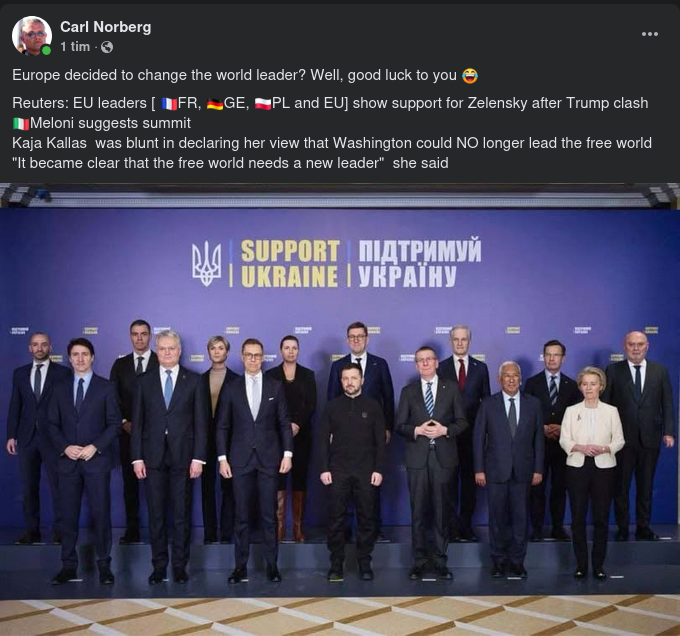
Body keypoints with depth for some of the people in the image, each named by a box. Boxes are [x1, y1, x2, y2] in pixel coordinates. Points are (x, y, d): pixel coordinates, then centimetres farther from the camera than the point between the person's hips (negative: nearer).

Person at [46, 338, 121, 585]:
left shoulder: (106, 387, 3)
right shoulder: (60, 388, 11)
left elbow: (115, 424, -2)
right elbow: (52, 424, 9)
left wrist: (94, 447, -13)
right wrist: (65, 447, -8)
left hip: (97, 460, -2)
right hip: (67, 460, 3)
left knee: (101, 513, -1)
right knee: (68, 515, 5)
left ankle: (104, 564, 8)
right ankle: (69, 565, 14)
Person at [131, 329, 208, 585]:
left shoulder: (194, 380, 3)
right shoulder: (144, 381, 7)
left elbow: (200, 421, 0)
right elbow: (137, 422, 5)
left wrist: (198, 457, -6)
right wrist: (137, 457, -2)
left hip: (183, 456, -1)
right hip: (153, 456, 1)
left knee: (182, 514, 5)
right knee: (156, 514, 6)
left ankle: (180, 565, 15)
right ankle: (159, 565, 16)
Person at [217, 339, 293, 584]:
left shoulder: (275, 387, 5)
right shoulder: (232, 388, 5)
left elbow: (284, 423, 5)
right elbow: (223, 426, 5)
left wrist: (287, 453, -3)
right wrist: (222, 458, -1)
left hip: (269, 458, 0)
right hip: (240, 460, 0)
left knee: (269, 515, 3)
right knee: (241, 516, 5)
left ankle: (272, 565, 11)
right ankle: (240, 566, 12)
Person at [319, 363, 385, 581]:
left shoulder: (373, 407, 5)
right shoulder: (332, 406, 6)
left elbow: (380, 441, 3)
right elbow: (323, 440, 4)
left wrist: (378, 470, -5)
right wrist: (324, 469, -4)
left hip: (366, 471, 0)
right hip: (337, 471, 0)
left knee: (366, 518, 3)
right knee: (336, 519, 2)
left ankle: (365, 563, 13)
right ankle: (336, 563, 11)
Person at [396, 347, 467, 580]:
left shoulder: (451, 388, 7)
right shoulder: (408, 391, 8)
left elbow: (462, 421, 4)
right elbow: (400, 425, 4)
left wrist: (445, 430, -13)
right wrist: (417, 430, -14)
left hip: (443, 456, 0)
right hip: (417, 457, 0)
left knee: (442, 510, 4)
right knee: (418, 511, 3)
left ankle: (441, 561, 13)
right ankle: (419, 560, 12)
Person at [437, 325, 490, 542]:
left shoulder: (481, 368, 6)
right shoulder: (441, 368, 2)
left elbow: (486, 400, 7)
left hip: (472, 433, 2)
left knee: (470, 480, 8)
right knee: (450, 481, 3)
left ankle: (466, 526, 17)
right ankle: (453, 526, 10)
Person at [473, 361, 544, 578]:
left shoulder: (533, 404, 5)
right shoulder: (488, 404, 1)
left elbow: (538, 438, 6)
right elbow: (478, 438, 1)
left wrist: (538, 469, 1)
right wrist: (479, 469, -4)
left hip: (522, 470, 1)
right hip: (496, 470, -1)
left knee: (520, 517, 4)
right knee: (497, 517, 5)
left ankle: (517, 561, 16)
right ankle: (499, 560, 17)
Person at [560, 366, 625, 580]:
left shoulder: (611, 411, 5)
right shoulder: (571, 411, 6)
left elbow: (619, 440, 3)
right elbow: (564, 440, 2)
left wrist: (604, 448, -16)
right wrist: (580, 447, -17)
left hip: (603, 468, 0)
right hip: (577, 467, 0)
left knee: (601, 518, 1)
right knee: (578, 517, 2)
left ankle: (598, 565, 12)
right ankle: (581, 564, 13)